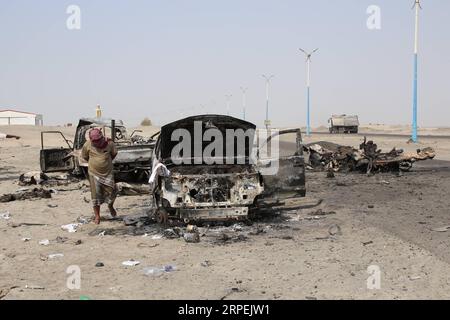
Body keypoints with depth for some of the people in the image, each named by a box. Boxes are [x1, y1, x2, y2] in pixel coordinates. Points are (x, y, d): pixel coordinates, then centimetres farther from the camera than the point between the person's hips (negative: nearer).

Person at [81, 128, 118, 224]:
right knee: (96, 195, 4)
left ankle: (111, 207, 35)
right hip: (94, 173, 0)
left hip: (108, 173, 0)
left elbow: (114, 153, 9)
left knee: (111, 192, 1)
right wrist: (93, 163, 7)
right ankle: (97, 216, 17)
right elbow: (84, 156, 7)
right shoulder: (87, 145, -12)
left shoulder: (109, 143, -11)